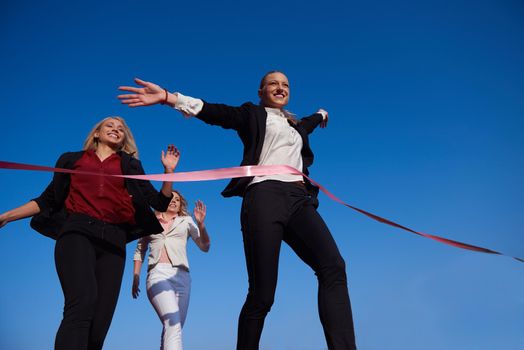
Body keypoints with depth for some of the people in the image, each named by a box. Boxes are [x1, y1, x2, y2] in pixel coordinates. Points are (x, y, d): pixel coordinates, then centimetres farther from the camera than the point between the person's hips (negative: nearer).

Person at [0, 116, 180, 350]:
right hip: (77, 231, -2)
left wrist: (169, 171, 3)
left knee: (101, 318, -7)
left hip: (113, 239, 2)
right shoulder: (72, 160, 22)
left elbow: (160, 203, 16)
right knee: (82, 302, -27)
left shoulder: (130, 166, 23)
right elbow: (48, 200, 20)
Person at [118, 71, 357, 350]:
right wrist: (168, 97, -16)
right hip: (265, 195, -5)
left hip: (300, 199, 5)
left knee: (333, 266, -20)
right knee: (261, 294, -11)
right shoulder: (253, 114, 16)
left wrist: (321, 114, 79)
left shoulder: (295, 124, 33)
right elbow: (216, 113, -1)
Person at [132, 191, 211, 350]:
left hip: (181, 276, 2)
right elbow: (140, 250, 27)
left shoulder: (186, 221, 18)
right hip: (157, 274, -2)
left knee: (173, 328, 0)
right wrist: (135, 278, 16)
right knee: (173, 324, -23)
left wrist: (201, 224, -8)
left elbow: (205, 247, 9)